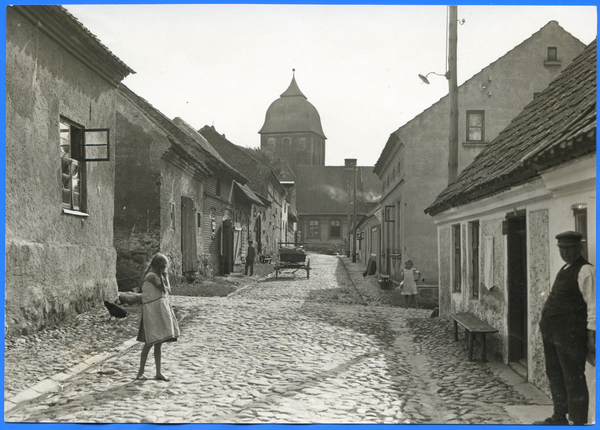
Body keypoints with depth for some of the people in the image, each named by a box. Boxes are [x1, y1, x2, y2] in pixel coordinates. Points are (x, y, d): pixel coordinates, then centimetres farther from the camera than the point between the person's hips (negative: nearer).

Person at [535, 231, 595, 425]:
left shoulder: (585, 271, -11)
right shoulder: (564, 270, 18)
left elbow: (593, 304, -16)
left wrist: (591, 336, -20)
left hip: (570, 332, -10)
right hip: (552, 329, 10)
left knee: (573, 378, -3)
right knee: (554, 373, 17)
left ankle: (579, 422, 6)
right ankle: (559, 417, 31)